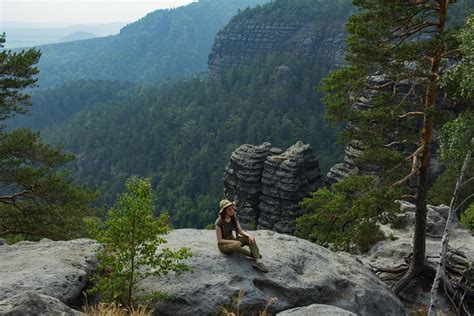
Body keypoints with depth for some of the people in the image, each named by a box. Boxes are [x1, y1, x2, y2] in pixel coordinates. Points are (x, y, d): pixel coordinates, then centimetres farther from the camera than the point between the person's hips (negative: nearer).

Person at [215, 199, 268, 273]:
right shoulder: (219, 222, -20)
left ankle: (257, 261, -37)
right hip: (223, 244, -6)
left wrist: (249, 235, -24)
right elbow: (219, 240, -18)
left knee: (250, 239, -21)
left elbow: (240, 231, -3)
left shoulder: (234, 218, -2)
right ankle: (252, 254, -16)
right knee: (236, 245, -40)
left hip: (232, 240, 6)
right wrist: (234, 241, -29)